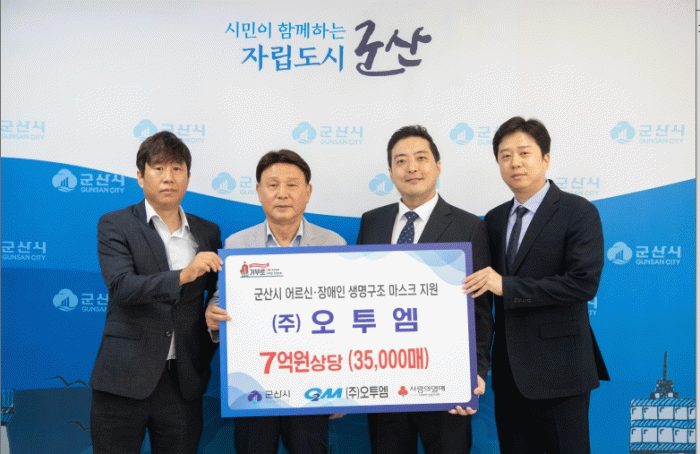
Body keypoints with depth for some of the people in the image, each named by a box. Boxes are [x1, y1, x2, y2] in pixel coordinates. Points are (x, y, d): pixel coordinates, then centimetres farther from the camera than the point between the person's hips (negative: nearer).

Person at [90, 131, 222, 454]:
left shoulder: (208, 233, 9)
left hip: (184, 381, 3)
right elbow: (121, 286, -16)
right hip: (124, 378, -3)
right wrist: (182, 276, -29)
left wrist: (206, 353, 4)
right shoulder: (114, 226, -1)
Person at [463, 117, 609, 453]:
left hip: (557, 371, -6)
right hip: (509, 371, 6)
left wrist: (507, 286, -20)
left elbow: (584, 282, -19)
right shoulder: (494, 219, 11)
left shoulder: (578, 212, -8)